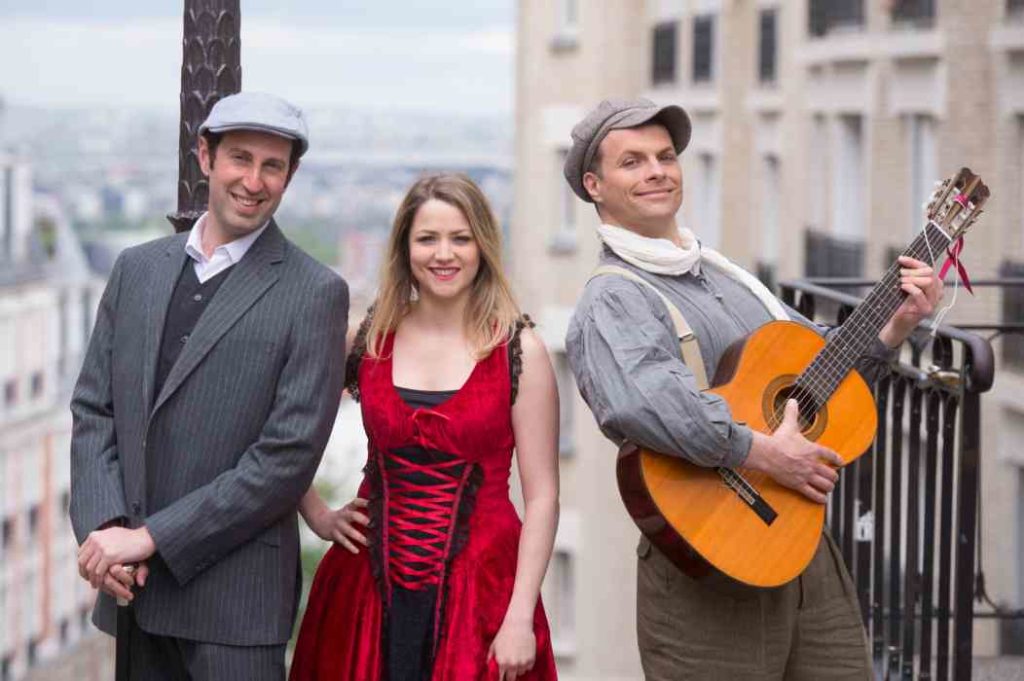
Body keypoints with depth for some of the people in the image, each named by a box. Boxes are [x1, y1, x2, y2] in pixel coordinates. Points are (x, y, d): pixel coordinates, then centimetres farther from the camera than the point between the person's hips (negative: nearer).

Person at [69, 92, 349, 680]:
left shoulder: (316, 293, -6)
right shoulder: (137, 269, 11)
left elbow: (290, 455, -11)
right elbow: (93, 408, 10)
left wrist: (152, 537, -12)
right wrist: (104, 526, -7)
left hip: (236, 588, -4)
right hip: (134, 585, 5)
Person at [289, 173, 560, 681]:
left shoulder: (519, 352, -3)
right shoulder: (366, 341, 3)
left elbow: (541, 497, -5)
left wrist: (520, 617, -12)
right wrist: (316, 516, 5)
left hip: (480, 587, -2)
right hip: (370, 586, 2)